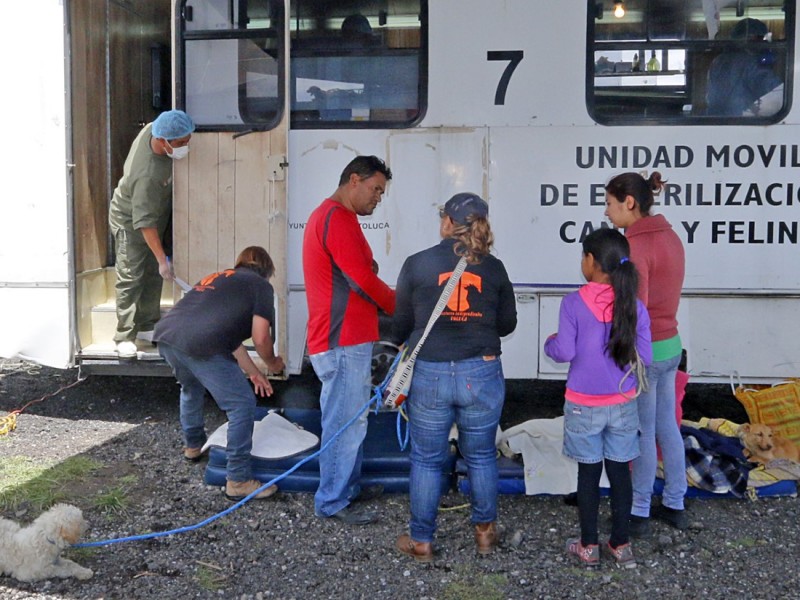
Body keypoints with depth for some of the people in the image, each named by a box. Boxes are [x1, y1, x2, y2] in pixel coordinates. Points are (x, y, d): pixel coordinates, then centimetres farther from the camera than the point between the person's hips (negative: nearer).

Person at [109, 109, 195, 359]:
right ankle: (124, 337, 5)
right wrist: (162, 259, -33)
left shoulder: (153, 128, -19)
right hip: (129, 223, -8)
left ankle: (147, 327, 24)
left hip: (156, 216, 8)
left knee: (153, 274, 13)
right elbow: (144, 222, -35)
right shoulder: (147, 174, -40)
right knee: (130, 279, -4)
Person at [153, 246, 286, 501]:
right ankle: (238, 480, 3)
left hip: (165, 334, 8)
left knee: (191, 387, 36)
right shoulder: (260, 285, 12)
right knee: (242, 405, 2)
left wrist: (254, 372, 40)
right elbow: (260, 338, 3)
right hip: (198, 346, -8)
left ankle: (192, 445, 55)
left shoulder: (218, 277, 32)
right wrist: (272, 363, 24)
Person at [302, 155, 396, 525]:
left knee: (349, 420, 19)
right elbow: (362, 279, -19)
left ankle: (349, 488, 31)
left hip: (344, 341, 11)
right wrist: (400, 305, -4)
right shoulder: (338, 218, -15)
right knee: (346, 424, -3)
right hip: (343, 343, -11)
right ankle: (333, 503, 6)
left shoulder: (328, 215, 21)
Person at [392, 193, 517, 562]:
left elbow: (401, 323, 4)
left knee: (426, 460, 11)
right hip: (482, 374, 2)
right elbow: (507, 323, 10)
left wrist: (402, 342, 27)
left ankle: (421, 541, 21)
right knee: (481, 456, 18)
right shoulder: (493, 268, 0)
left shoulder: (417, 265, -5)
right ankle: (485, 532, 31)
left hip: (429, 375, -1)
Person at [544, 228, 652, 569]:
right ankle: (621, 544, 24)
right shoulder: (635, 307, -6)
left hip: (584, 405, -2)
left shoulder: (573, 303, -14)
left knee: (588, 472, 10)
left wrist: (549, 343, 6)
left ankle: (589, 547, 20)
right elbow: (643, 358, -4)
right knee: (620, 471, 13)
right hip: (623, 405, 2)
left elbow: (565, 352, -15)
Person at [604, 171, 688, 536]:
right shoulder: (669, 237, 7)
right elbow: (663, 297, 8)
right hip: (670, 345, 8)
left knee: (641, 433, 4)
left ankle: (639, 514, 17)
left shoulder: (636, 246, -20)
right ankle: (675, 505, 29)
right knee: (667, 426, 17)